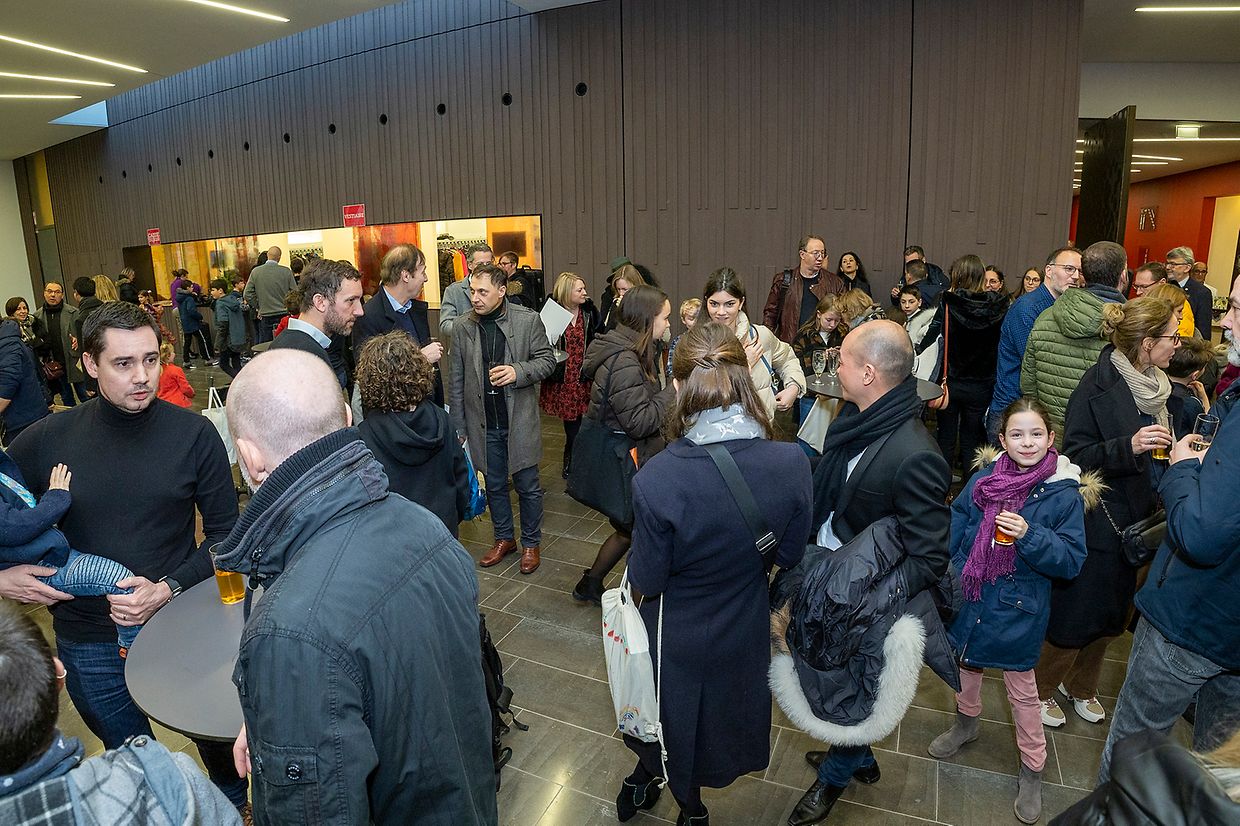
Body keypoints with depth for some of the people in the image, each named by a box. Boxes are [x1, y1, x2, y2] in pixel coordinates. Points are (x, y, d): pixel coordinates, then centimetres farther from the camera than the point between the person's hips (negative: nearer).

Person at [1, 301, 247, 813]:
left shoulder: (194, 434, -12)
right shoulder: (45, 441, -7)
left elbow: (225, 534, -7)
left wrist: (168, 590, -19)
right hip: (89, 642, 1)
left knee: (217, 742, 20)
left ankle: (235, 808, 48)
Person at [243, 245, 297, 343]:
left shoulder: (255, 271, -1)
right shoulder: (286, 271, -6)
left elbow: (247, 295, 0)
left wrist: (258, 307, 12)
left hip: (265, 317, 1)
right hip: (284, 315, -1)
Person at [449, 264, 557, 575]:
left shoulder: (528, 320, -7)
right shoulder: (462, 327, 0)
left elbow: (547, 360, -1)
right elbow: (456, 381, 4)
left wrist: (518, 371, -21)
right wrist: (458, 427, 4)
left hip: (520, 421, -2)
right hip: (483, 424, 3)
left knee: (528, 487, 9)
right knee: (494, 486, 16)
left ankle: (531, 543, 28)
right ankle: (503, 538, 36)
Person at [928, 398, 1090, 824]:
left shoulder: (1064, 494, -15)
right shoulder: (984, 478, -7)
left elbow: (1070, 561, -16)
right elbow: (953, 529, 1)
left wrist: (1029, 535, -31)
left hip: (1017, 610, -3)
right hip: (967, 598, 4)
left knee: (1022, 690, 12)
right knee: (966, 664, 24)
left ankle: (1032, 770, 32)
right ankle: (966, 723, 51)